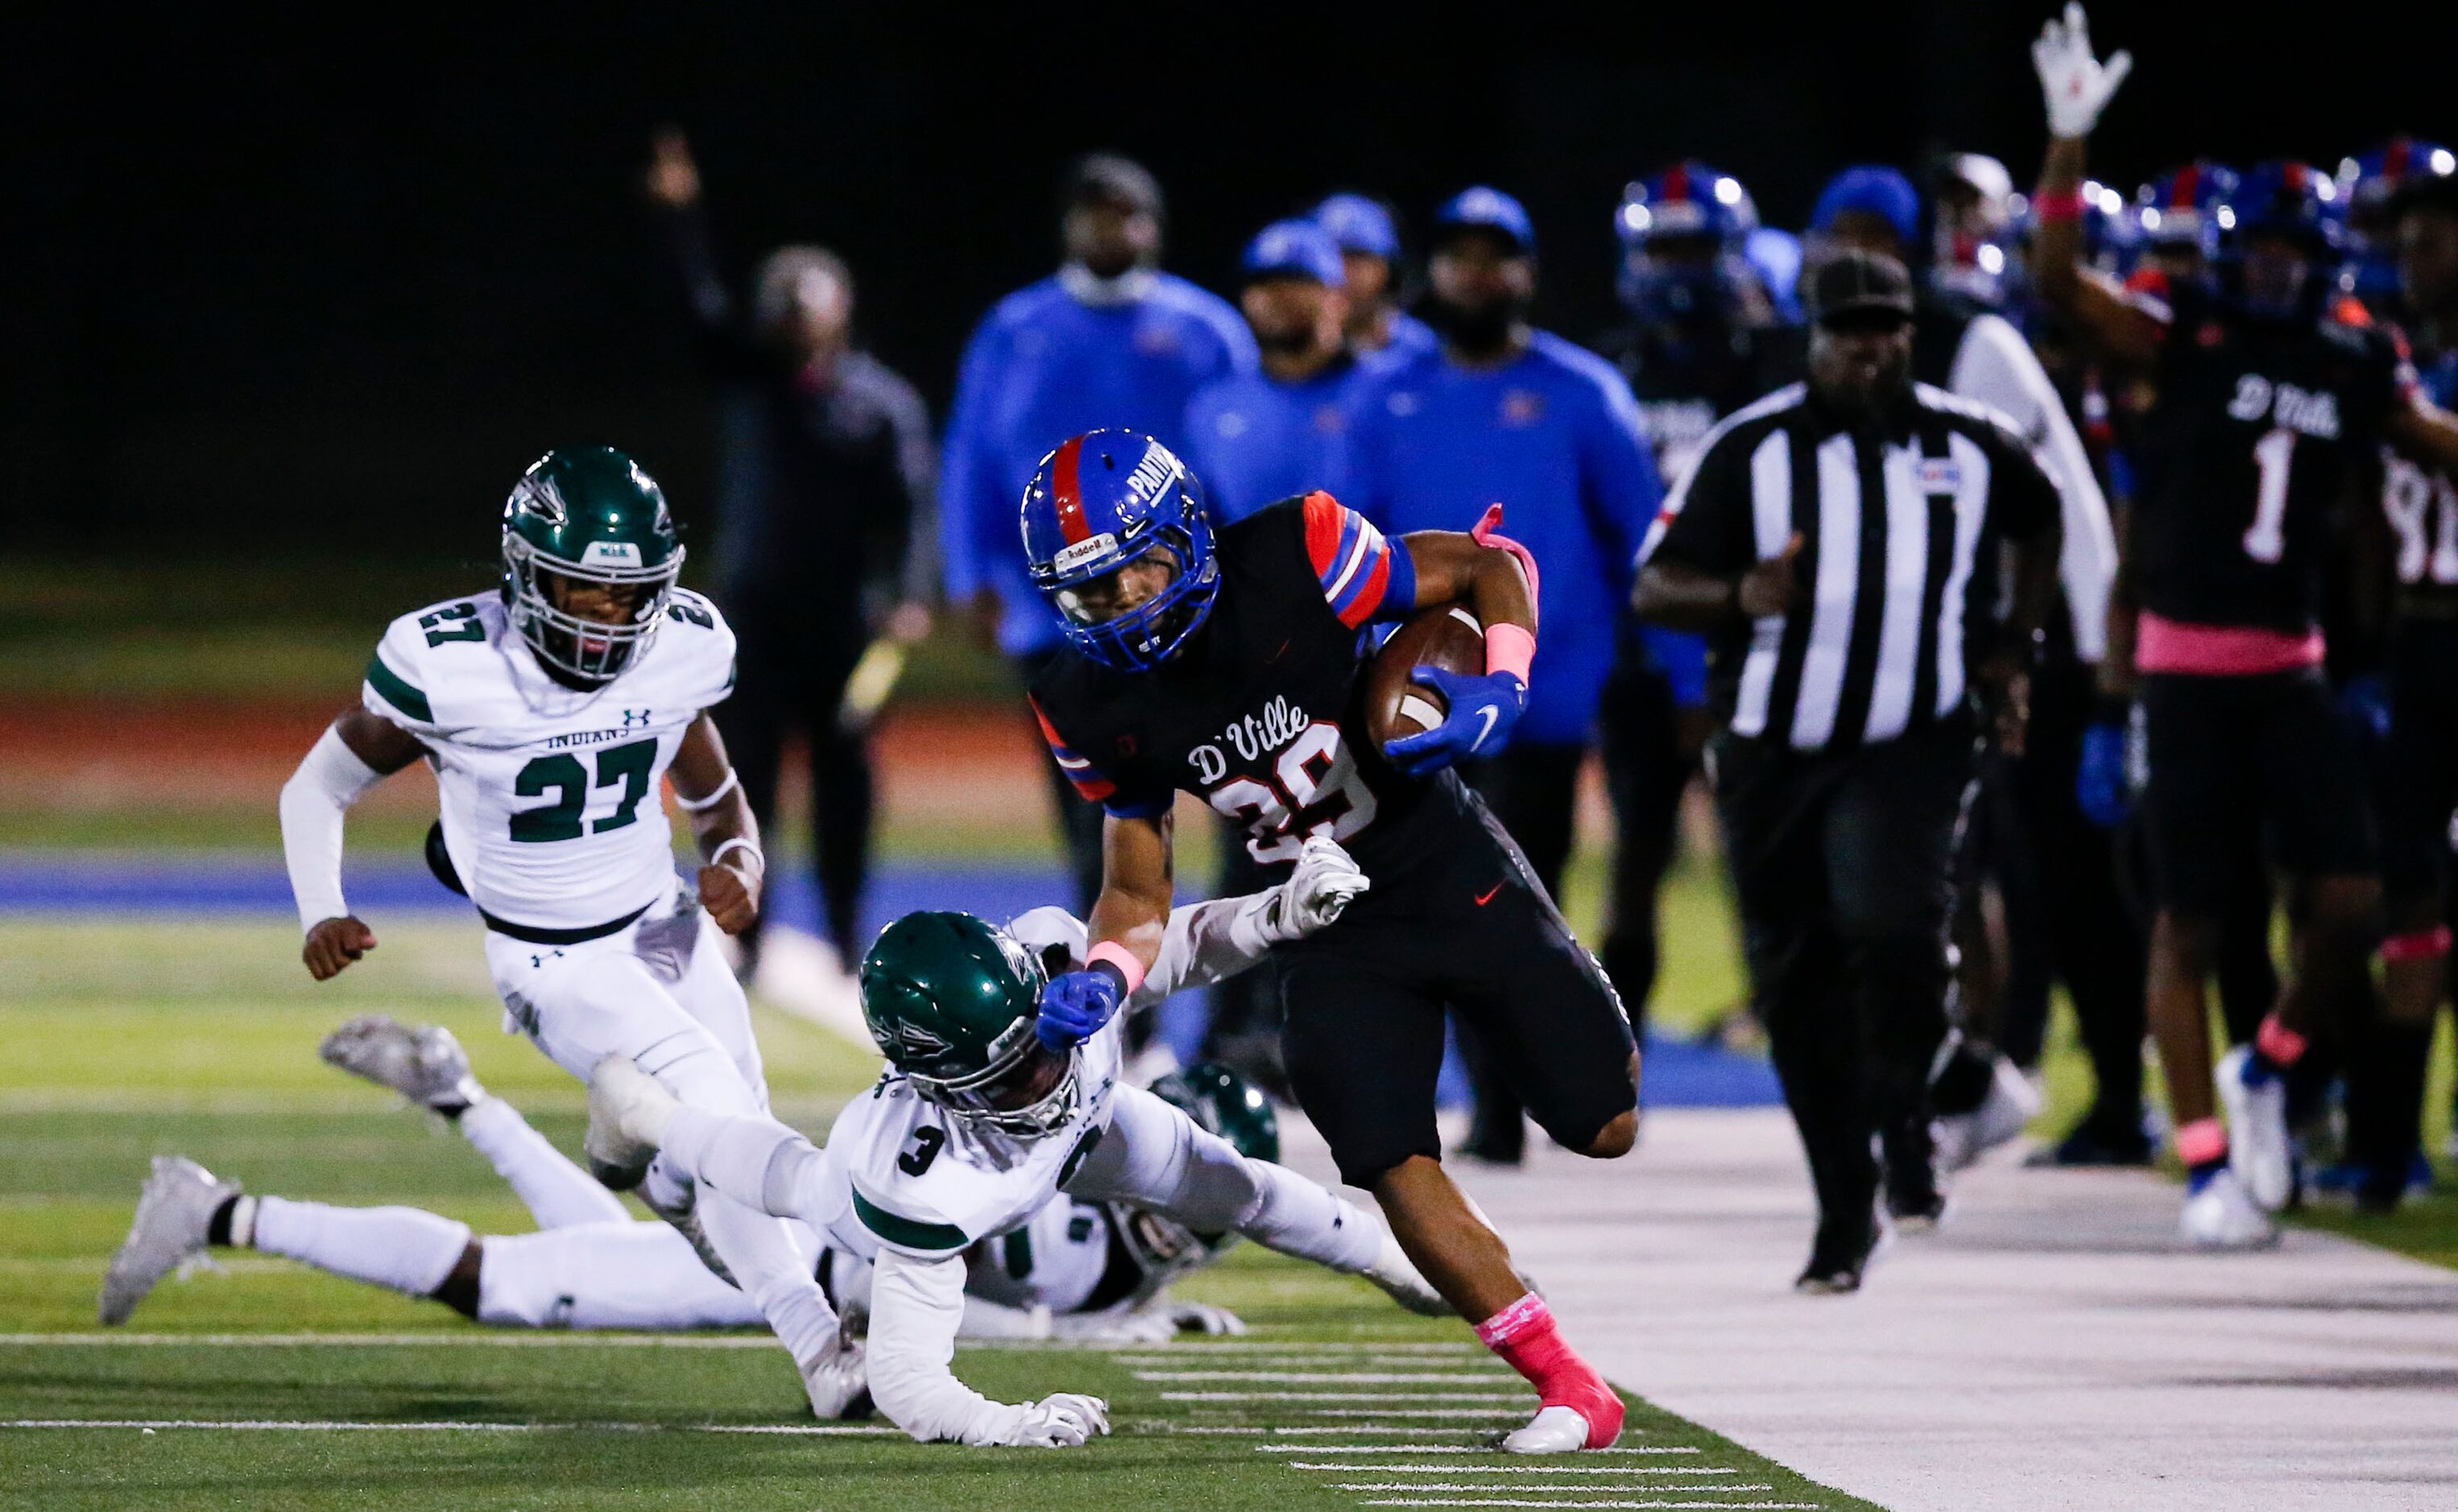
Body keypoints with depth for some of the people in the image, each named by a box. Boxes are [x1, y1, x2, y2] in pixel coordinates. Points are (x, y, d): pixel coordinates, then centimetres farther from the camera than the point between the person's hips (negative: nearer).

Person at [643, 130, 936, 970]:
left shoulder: (884, 402, 3)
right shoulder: (750, 376, 8)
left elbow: (915, 506, -3)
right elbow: (705, 306, -5)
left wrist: (910, 597, -15)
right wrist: (681, 215, -16)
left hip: (846, 618, -2)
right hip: (753, 611, 2)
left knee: (843, 779, 4)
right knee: (743, 776, -3)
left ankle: (845, 941, 13)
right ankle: (744, 945, 0)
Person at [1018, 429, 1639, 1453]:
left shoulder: (1292, 563, -23)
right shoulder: (1096, 707, -11)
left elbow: (1488, 567, -12)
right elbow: (1137, 888, -2)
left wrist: (1498, 694, -29)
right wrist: (1101, 981, -22)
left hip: (1451, 877, -2)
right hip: (1332, 936, 2)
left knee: (1604, 1126, 2)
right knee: (1395, 1170, -13)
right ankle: (1570, 1392, 0)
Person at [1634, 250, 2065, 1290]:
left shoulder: (1970, 448, 4)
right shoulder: (1751, 449, -2)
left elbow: (2037, 523, 27)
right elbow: (1654, 588, -4)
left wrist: (2013, 649, 17)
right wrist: (1739, 598, -24)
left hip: (1912, 745, -1)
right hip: (1775, 752, 1)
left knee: (1894, 927, -26)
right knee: (1797, 989, 5)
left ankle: (1904, 1126, 0)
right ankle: (1845, 1213, 20)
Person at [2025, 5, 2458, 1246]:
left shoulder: (2356, 363, 6)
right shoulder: (2185, 337, -4)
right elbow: (2061, 284, -18)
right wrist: (2068, 141, -27)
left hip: (2291, 665, 3)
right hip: (2187, 663, -3)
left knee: (2350, 896, -9)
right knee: (2187, 920, 0)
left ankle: (2266, 1072, 18)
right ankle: (2207, 1165, 8)